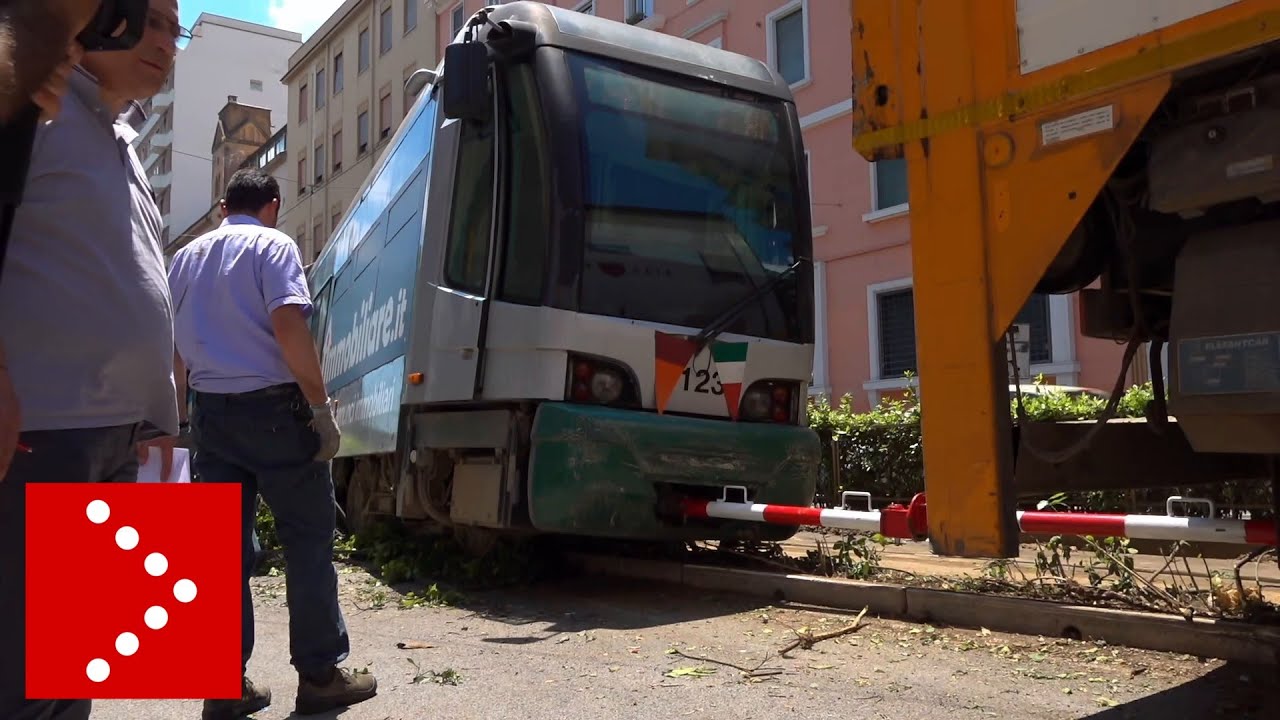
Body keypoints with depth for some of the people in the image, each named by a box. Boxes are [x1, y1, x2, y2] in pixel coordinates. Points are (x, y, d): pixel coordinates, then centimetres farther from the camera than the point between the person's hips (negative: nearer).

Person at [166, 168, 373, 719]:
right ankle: (320, 674, 7)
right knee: (308, 539, 2)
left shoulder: (185, 257, 17)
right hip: (271, 407, -6)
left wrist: (187, 414, 25)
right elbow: (288, 324, -17)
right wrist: (321, 405, -15)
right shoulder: (272, 245, -3)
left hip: (210, 410, 6)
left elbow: (175, 347, 19)